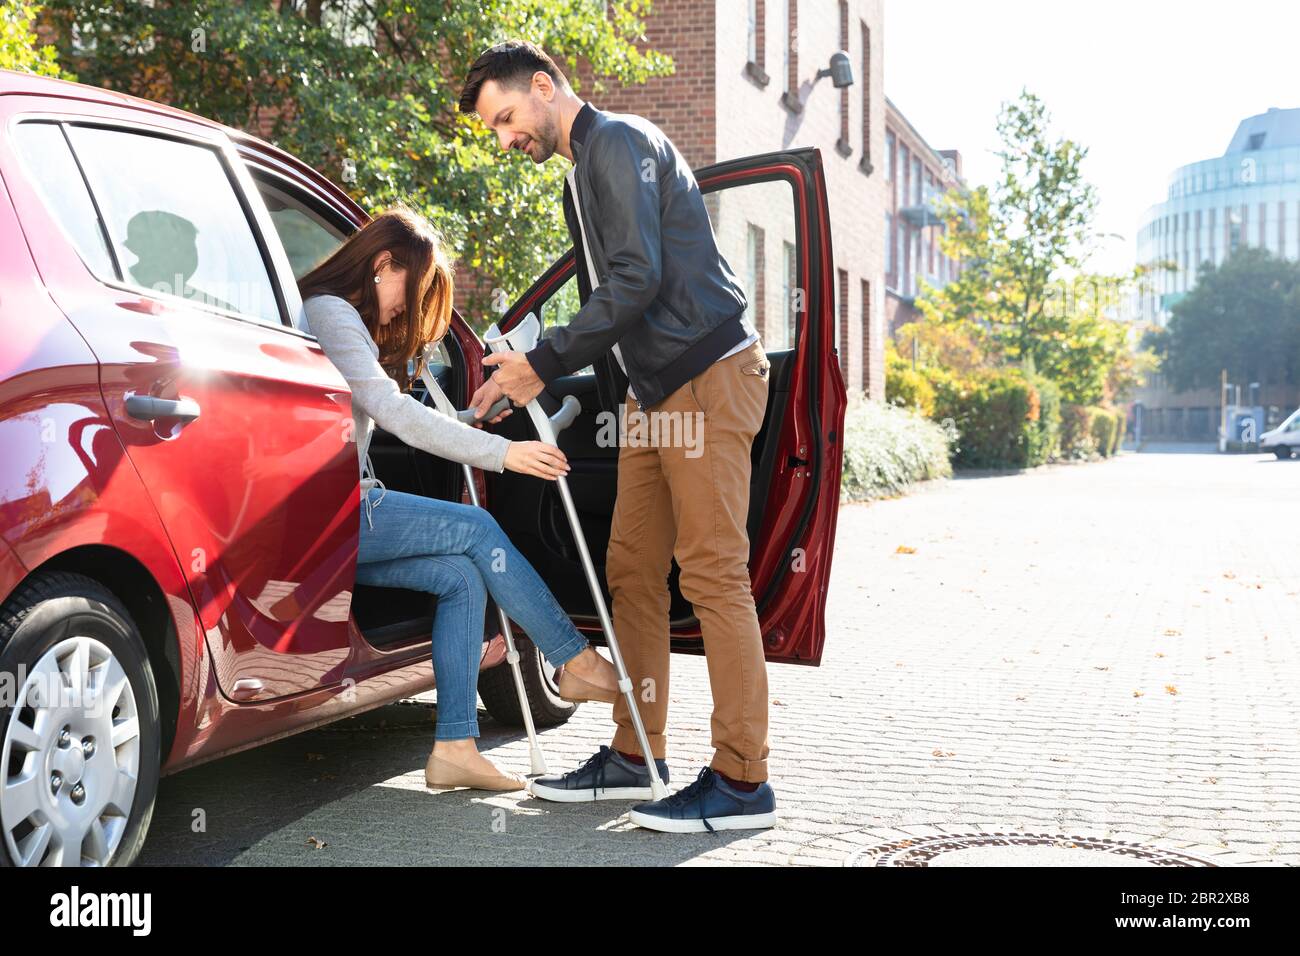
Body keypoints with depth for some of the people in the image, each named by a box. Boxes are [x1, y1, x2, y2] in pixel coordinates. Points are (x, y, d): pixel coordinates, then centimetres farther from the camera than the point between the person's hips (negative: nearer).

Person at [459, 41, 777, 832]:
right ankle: (635, 758, 16)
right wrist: (530, 378, 14)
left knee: (713, 574, -10)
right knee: (634, 573, 9)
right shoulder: (587, 170, 23)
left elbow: (637, 280, -19)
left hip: (708, 374, -10)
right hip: (656, 389, 10)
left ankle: (742, 781, -6)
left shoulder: (619, 143, -7)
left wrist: (544, 362, -14)